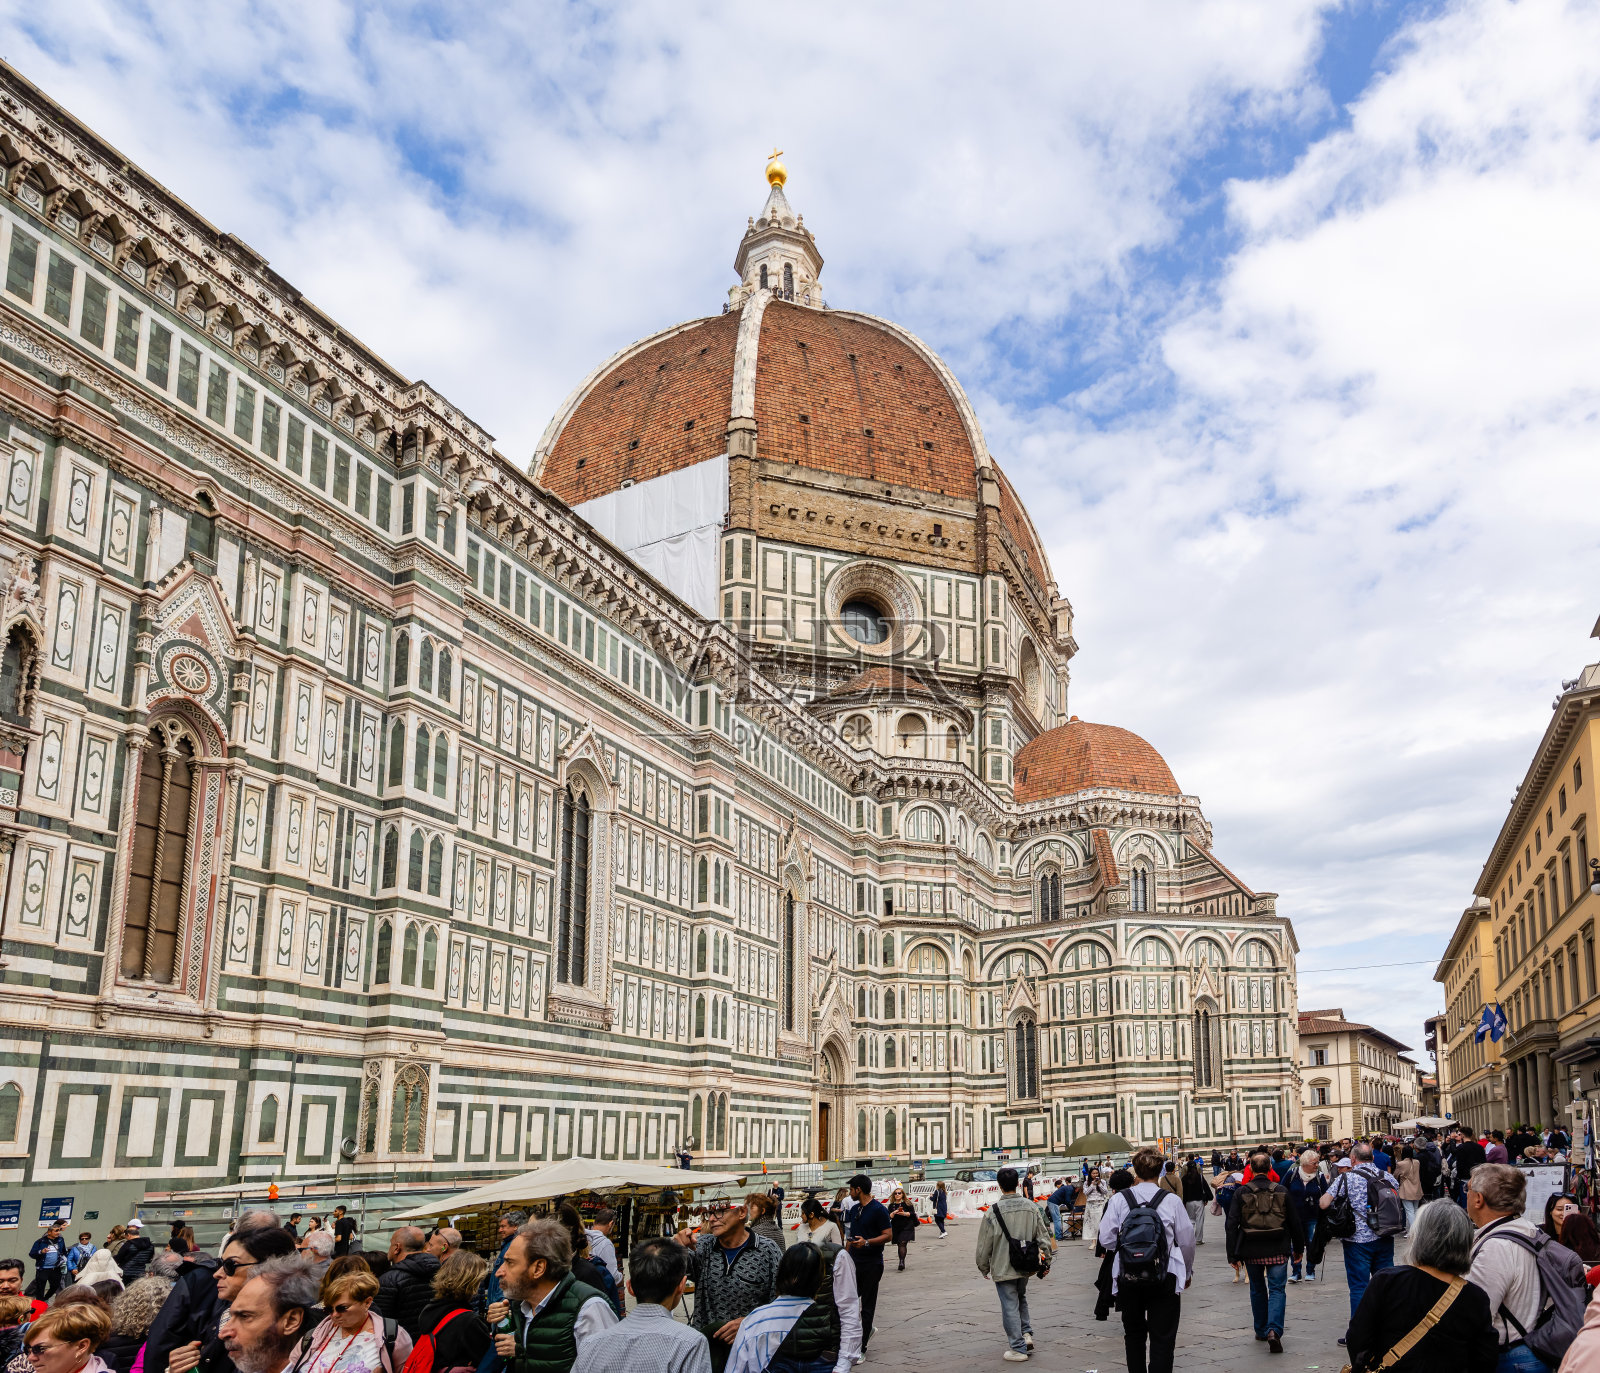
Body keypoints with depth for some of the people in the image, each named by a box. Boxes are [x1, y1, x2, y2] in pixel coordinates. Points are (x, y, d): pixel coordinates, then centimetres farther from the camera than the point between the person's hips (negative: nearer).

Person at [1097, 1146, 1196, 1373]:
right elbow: (1187, 1241, 1)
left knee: (1134, 1334, 19)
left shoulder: (1119, 1200, -6)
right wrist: (1187, 1272, 18)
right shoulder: (1171, 1201, -7)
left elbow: (1106, 1239, -4)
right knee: (1162, 1339, 4)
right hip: (1164, 1278, -1)